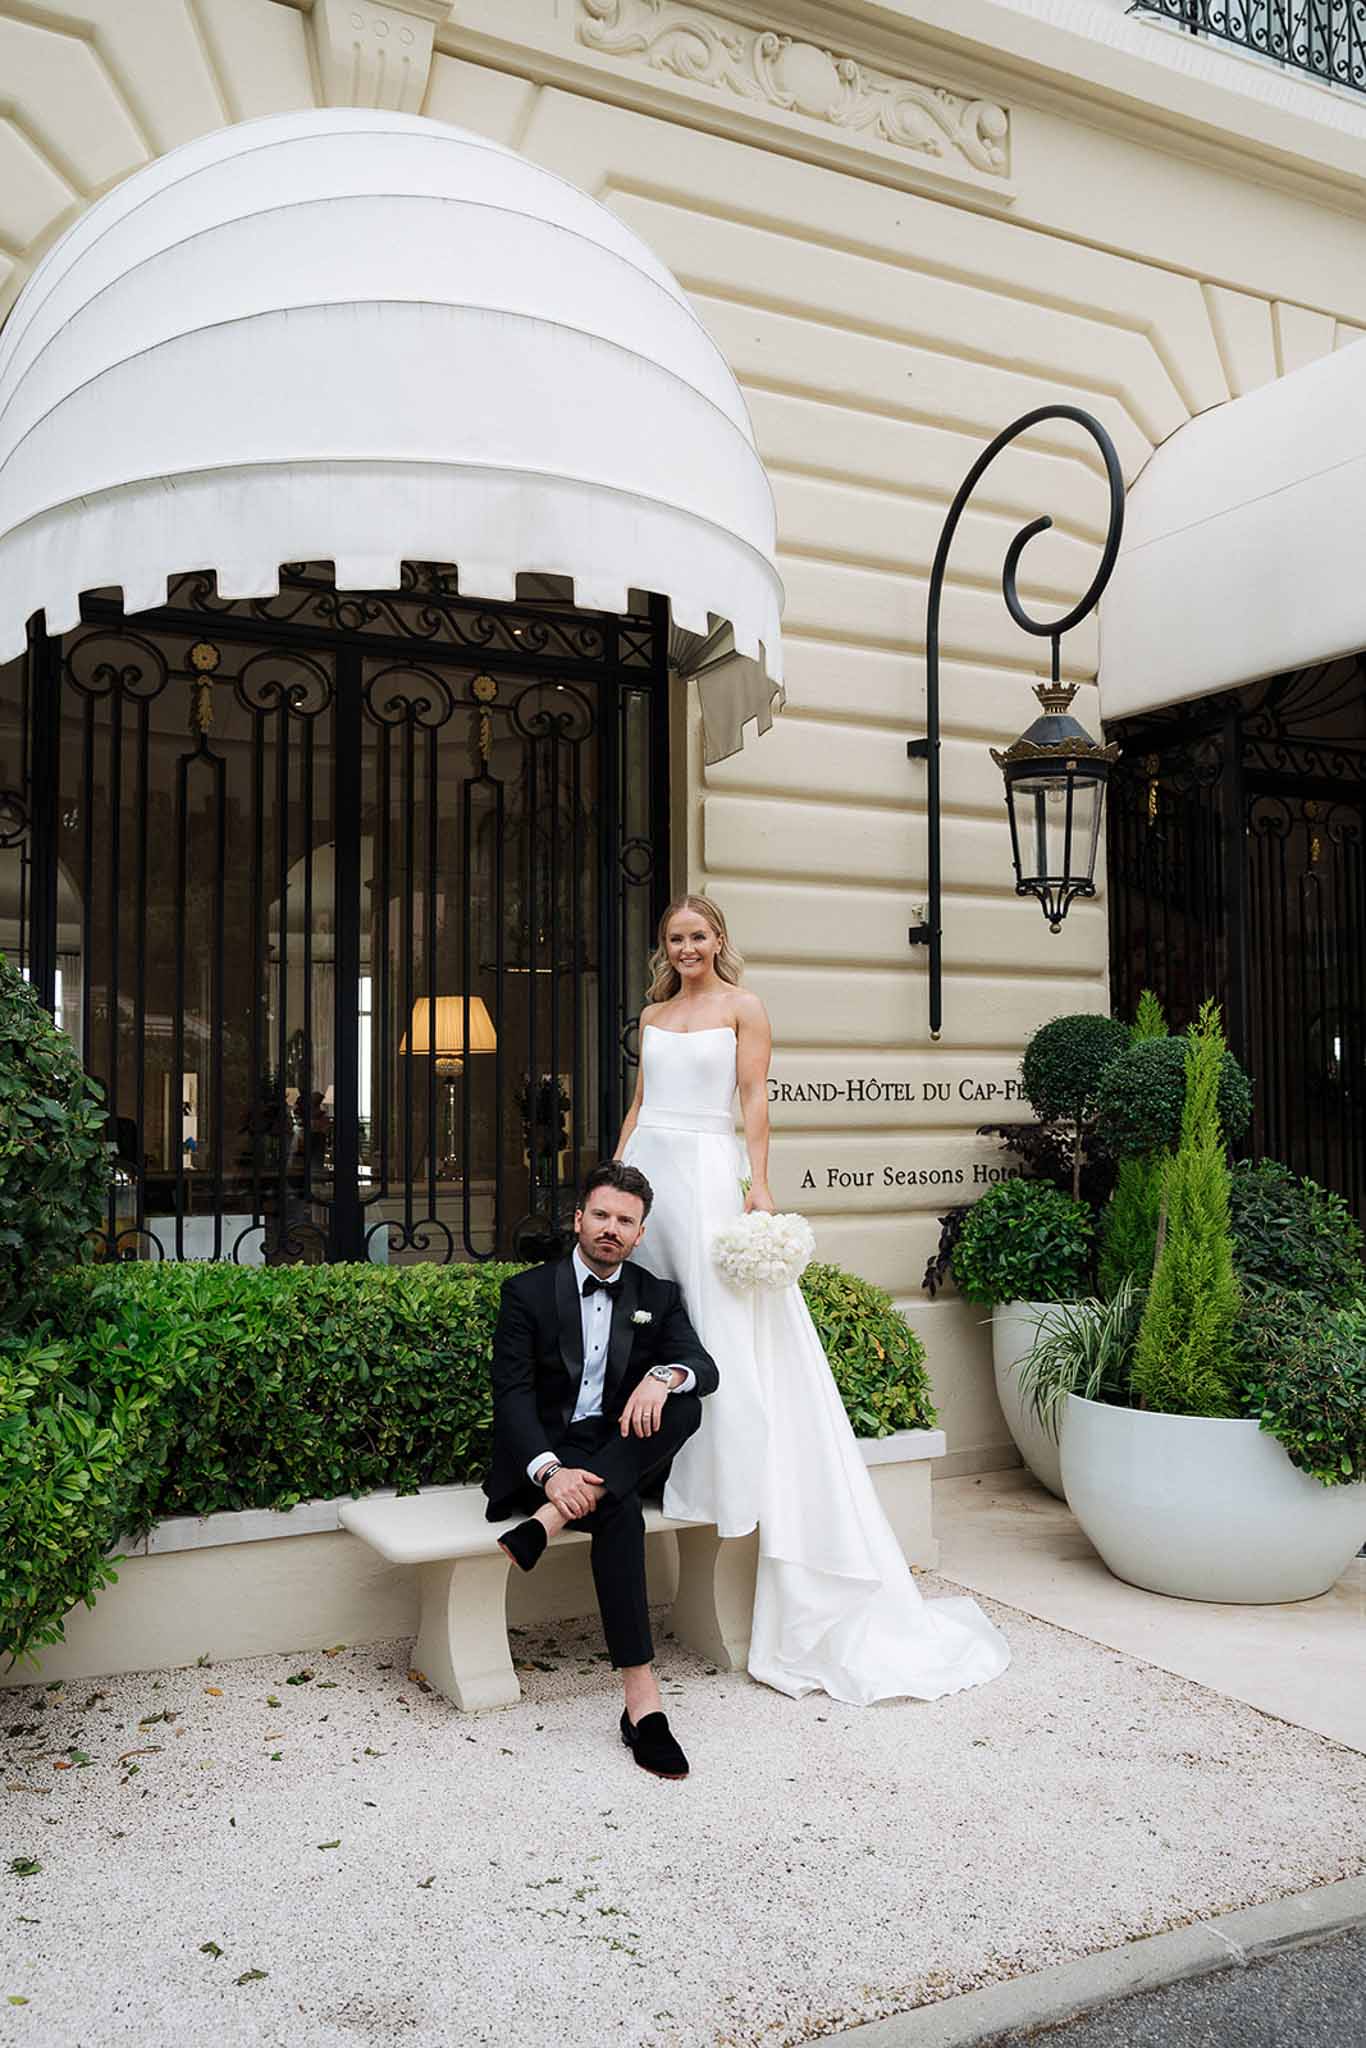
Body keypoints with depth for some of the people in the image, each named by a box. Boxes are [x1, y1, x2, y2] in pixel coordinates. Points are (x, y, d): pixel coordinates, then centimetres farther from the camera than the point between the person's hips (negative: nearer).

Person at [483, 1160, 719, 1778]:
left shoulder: (657, 1297, 8)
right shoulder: (528, 1291, -1)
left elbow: (705, 1367, -6)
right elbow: (513, 1395, -11)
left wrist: (663, 1375, -32)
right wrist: (550, 1470, -29)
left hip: (621, 1452, 4)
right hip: (542, 1458, -3)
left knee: (685, 1404, -28)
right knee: (620, 1511, -34)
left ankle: (549, 1521, -34)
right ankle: (641, 1699, -36)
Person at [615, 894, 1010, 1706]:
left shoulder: (742, 1007, 3)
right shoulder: (653, 1015, 17)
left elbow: (756, 1101, -4)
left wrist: (758, 1184, -13)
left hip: (705, 1170, -5)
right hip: (648, 1166, 6)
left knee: (722, 1319, -8)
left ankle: (718, 1477, 0)